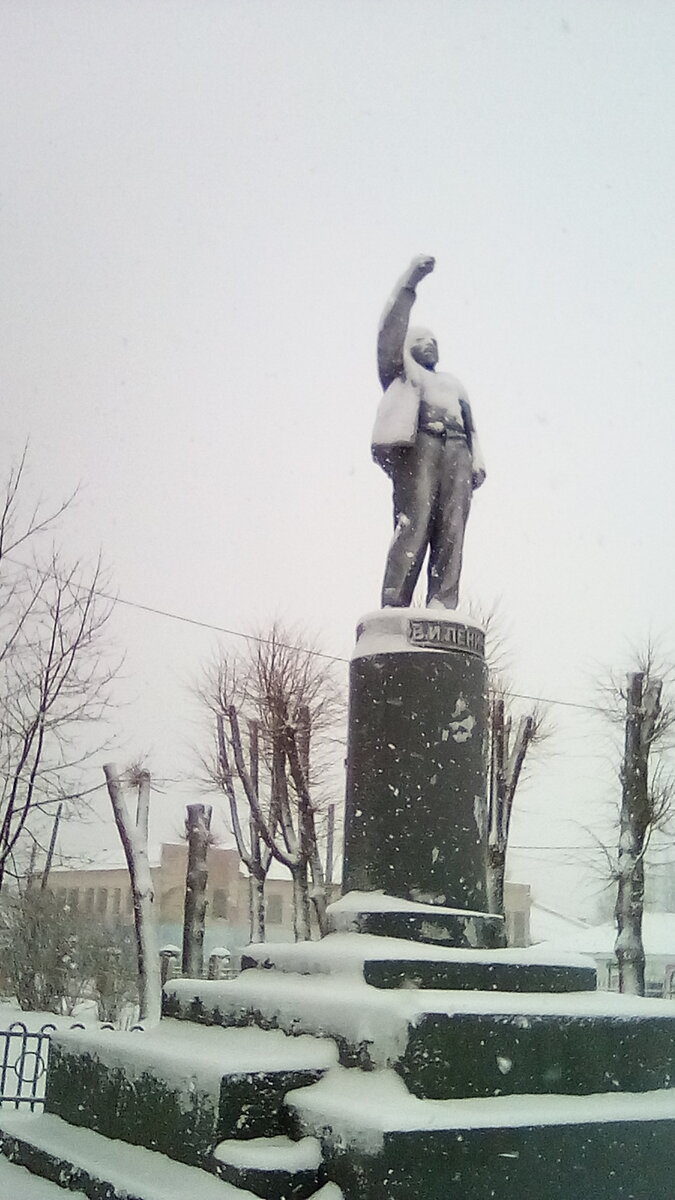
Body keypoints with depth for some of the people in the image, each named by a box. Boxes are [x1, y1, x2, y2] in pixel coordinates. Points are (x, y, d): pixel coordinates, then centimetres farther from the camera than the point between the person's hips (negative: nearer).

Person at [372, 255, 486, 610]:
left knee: (451, 530, -14)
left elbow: (470, 424, 25)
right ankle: (394, 607, -26)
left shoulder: (452, 383, 38)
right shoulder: (401, 370, 28)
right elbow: (390, 332, 13)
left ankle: (442, 606, -23)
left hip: (456, 450, 4)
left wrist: (477, 458, 6)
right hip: (417, 443, -4)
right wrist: (410, 280, 9)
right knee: (413, 524, -20)